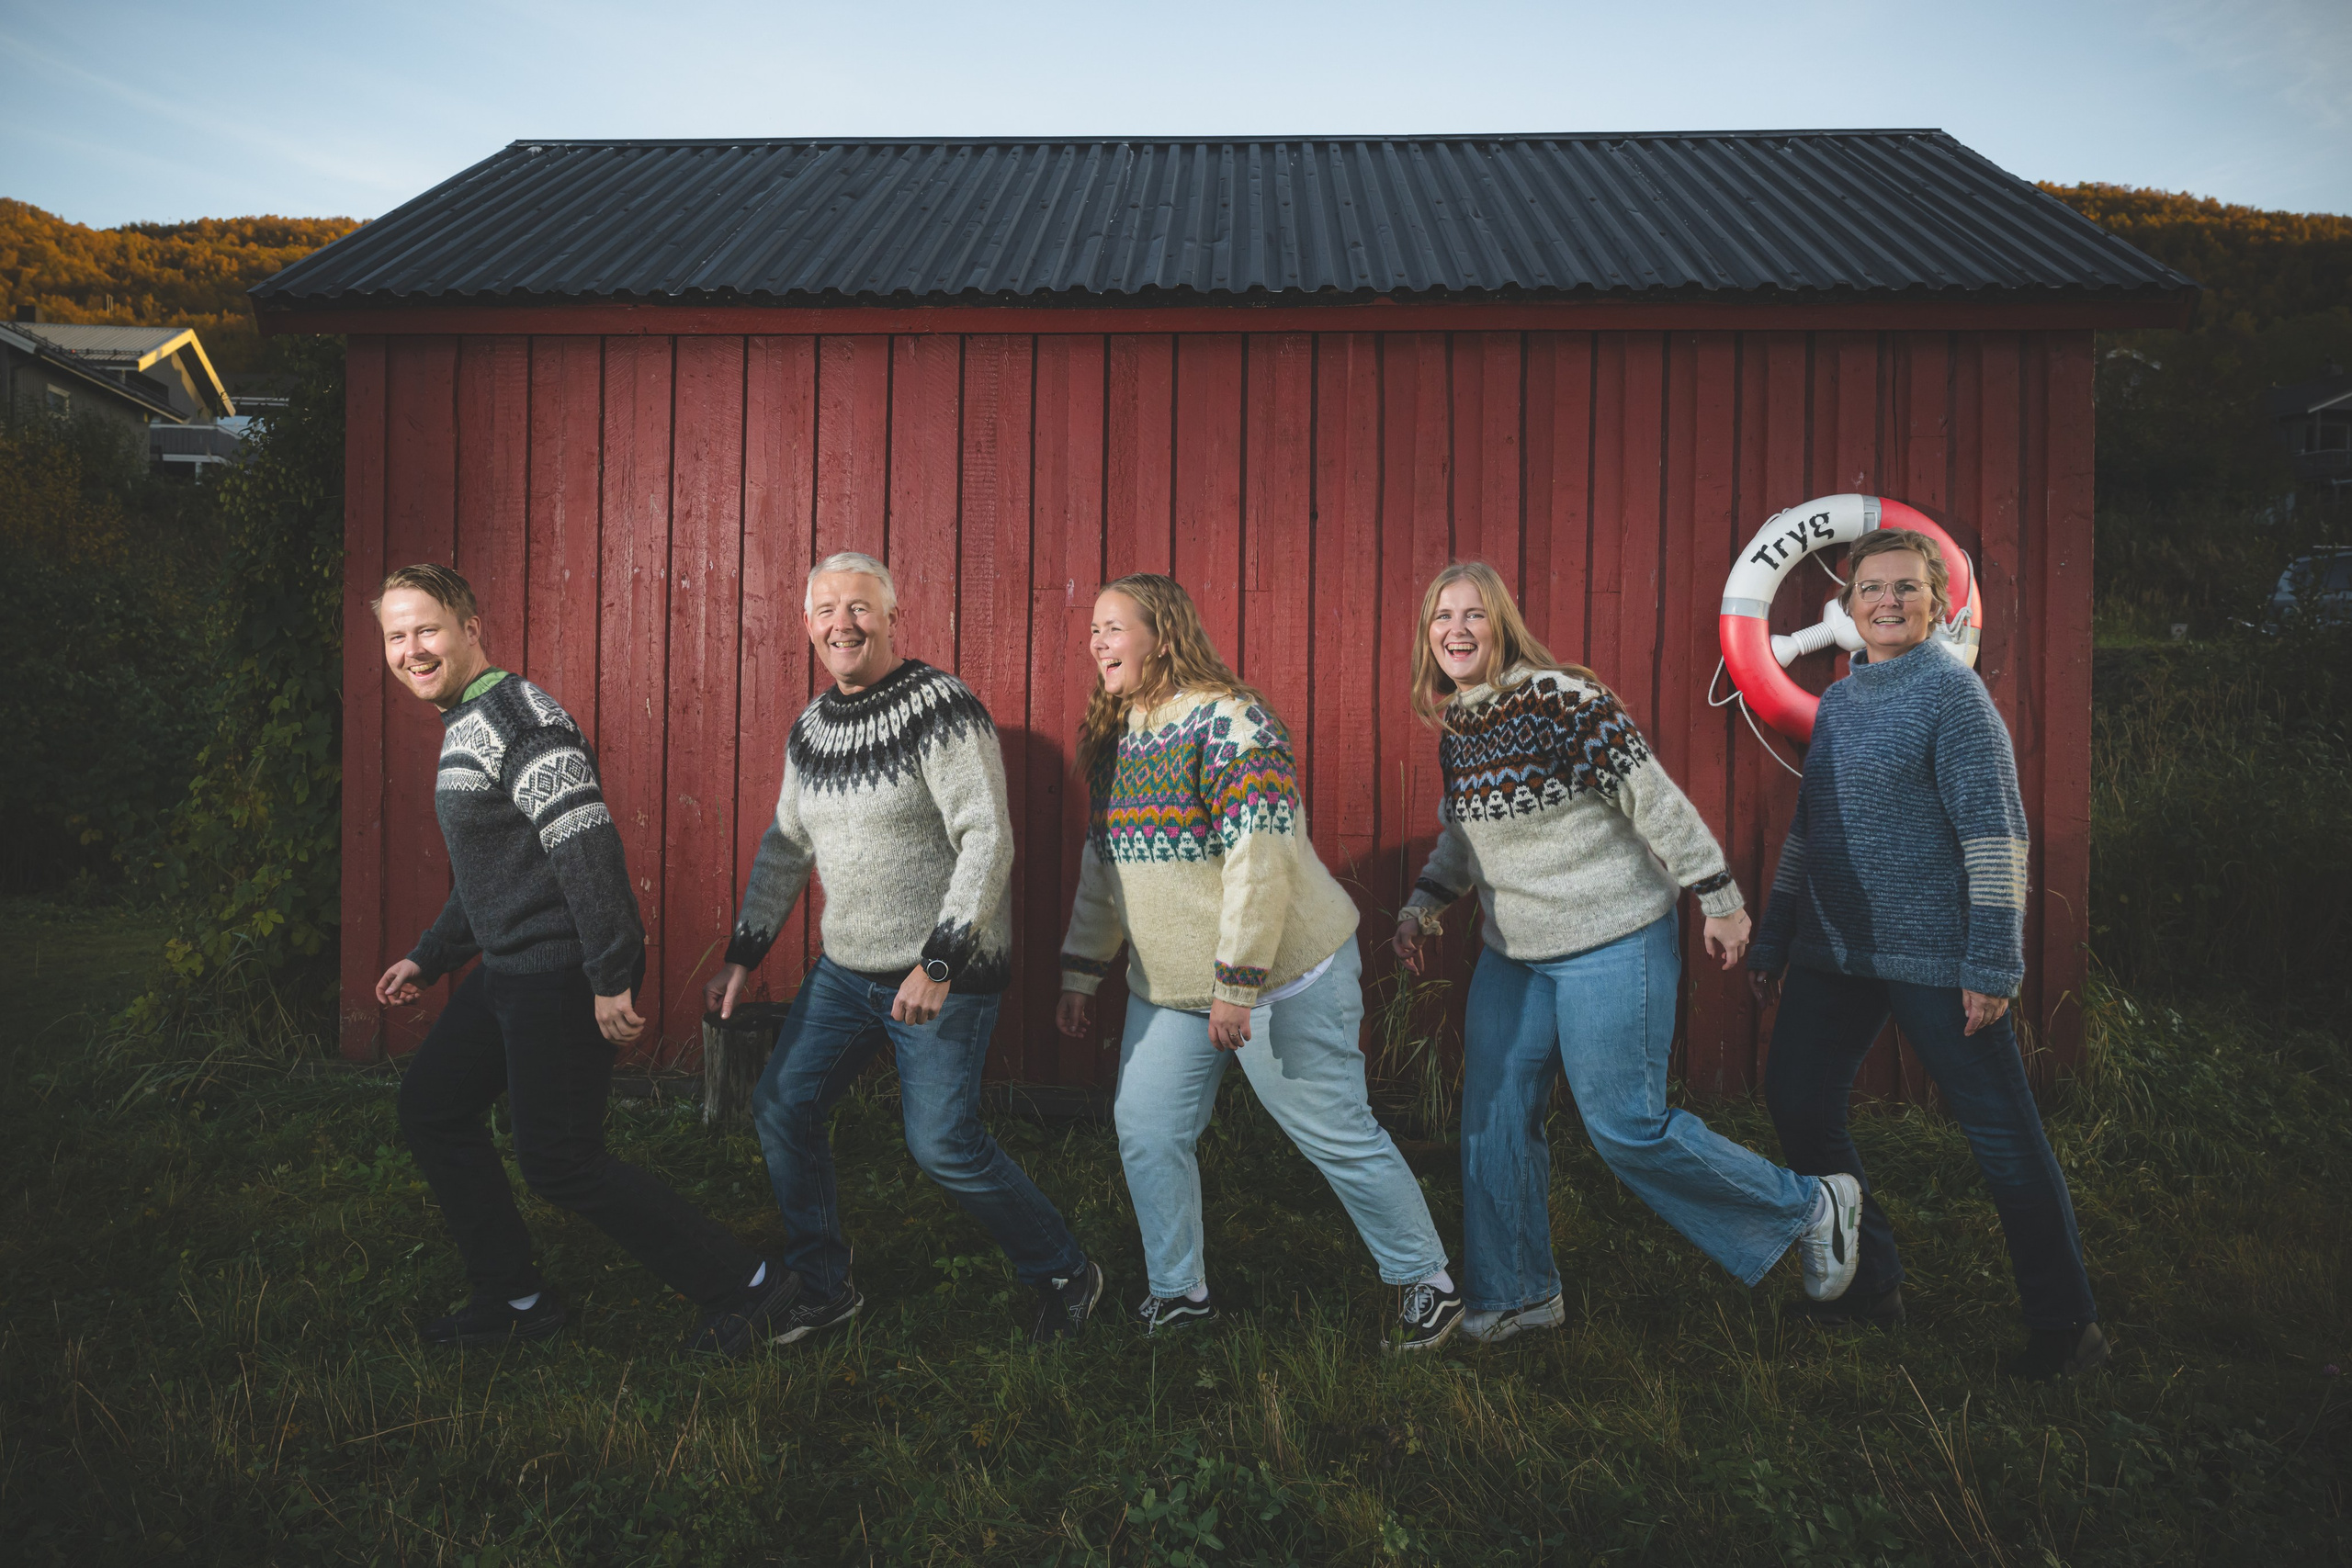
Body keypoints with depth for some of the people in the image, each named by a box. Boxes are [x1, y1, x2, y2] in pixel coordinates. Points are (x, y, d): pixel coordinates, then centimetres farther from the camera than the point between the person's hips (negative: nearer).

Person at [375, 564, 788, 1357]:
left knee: (559, 1160, -5)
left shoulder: (512, 714, -16)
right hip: (512, 967, 10)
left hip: (563, 970, -10)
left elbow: (586, 842, -26)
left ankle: (741, 1284, 5)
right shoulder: (466, 726, 17)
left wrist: (610, 979, -28)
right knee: (431, 1106, 17)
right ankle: (516, 1299, 28)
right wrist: (428, 958, 30)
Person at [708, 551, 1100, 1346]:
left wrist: (939, 962, -25)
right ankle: (824, 1288, 26)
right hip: (845, 969, 8)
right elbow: (784, 848, 18)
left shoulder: (940, 709, -16)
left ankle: (1064, 1274, 15)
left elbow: (989, 842, -21)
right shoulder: (810, 729, 7)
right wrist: (744, 954, 15)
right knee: (780, 1109, 8)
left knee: (943, 1144, -8)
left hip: (946, 975, -7)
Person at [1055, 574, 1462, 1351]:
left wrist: (1238, 987, -25)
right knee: (1146, 1132, 7)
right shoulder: (1115, 735, 9)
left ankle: (1427, 1282, 22)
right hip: (1167, 986, 8)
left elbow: (1261, 859, -24)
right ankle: (1179, 1291, 25)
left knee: (1335, 1135, 2)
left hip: (1280, 973, -8)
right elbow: (1100, 865, 16)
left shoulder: (1228, 723, -18)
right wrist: (1080, 974, 15)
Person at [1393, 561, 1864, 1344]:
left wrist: (1719, 899, -13)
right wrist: (1423, 903, 10)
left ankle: (1810, 1207, 19)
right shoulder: (1456, 727, 6)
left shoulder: (1560, 700, -18)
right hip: (1512, 952, 8)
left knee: (1625, 1124, -3)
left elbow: (1656, 800, -16)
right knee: (1492, 1120, 7)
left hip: (1610, 945, -7)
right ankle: (1519, 1295, 24)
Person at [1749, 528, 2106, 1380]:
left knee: (2001, 1132, 0)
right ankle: (1870, 1282, 25)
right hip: (1835, 948, 7)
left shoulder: (1949, 687, -8)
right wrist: (1773, 938, 19)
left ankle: (2065, 1325, 16)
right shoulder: (1837, 701, 13)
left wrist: (1992, 960, -19)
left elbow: (1994, 828, -14)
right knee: (1796, 1100, 8)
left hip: (1933, 951, -7)